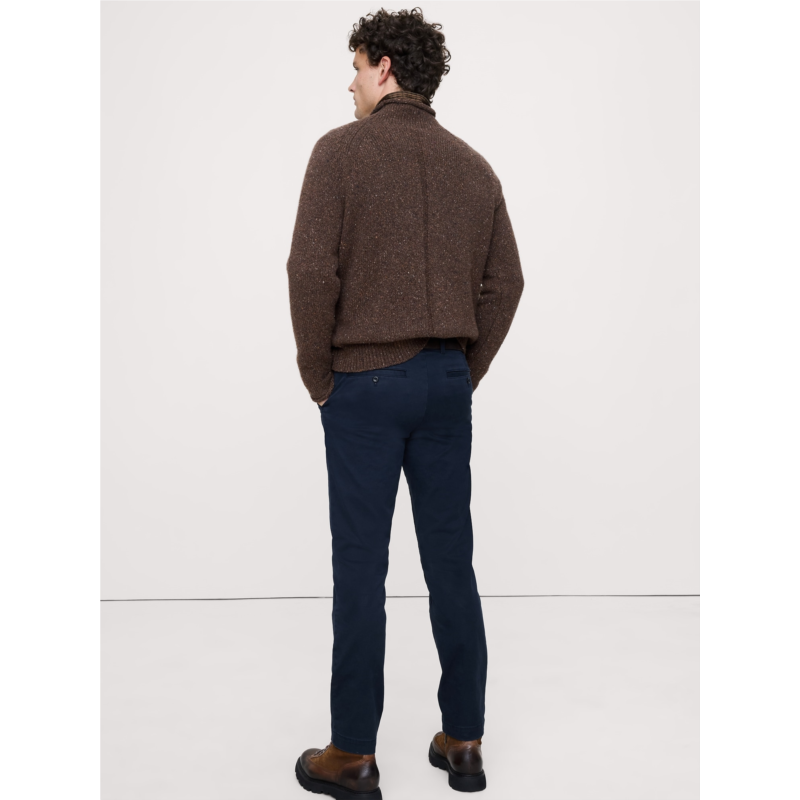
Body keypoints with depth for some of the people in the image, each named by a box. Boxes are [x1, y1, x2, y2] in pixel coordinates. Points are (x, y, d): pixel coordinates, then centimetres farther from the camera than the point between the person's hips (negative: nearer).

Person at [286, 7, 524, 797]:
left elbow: (312, 270, -14)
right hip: (446, 383, 5)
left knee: (361, 570, 3)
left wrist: (318, 376, -3)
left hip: (364, 383, -4)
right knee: (451, 564, 10)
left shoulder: (343, 149, -6)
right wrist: (465, 373, 13)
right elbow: (505, 282, 8)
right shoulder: (473, 165, 9)